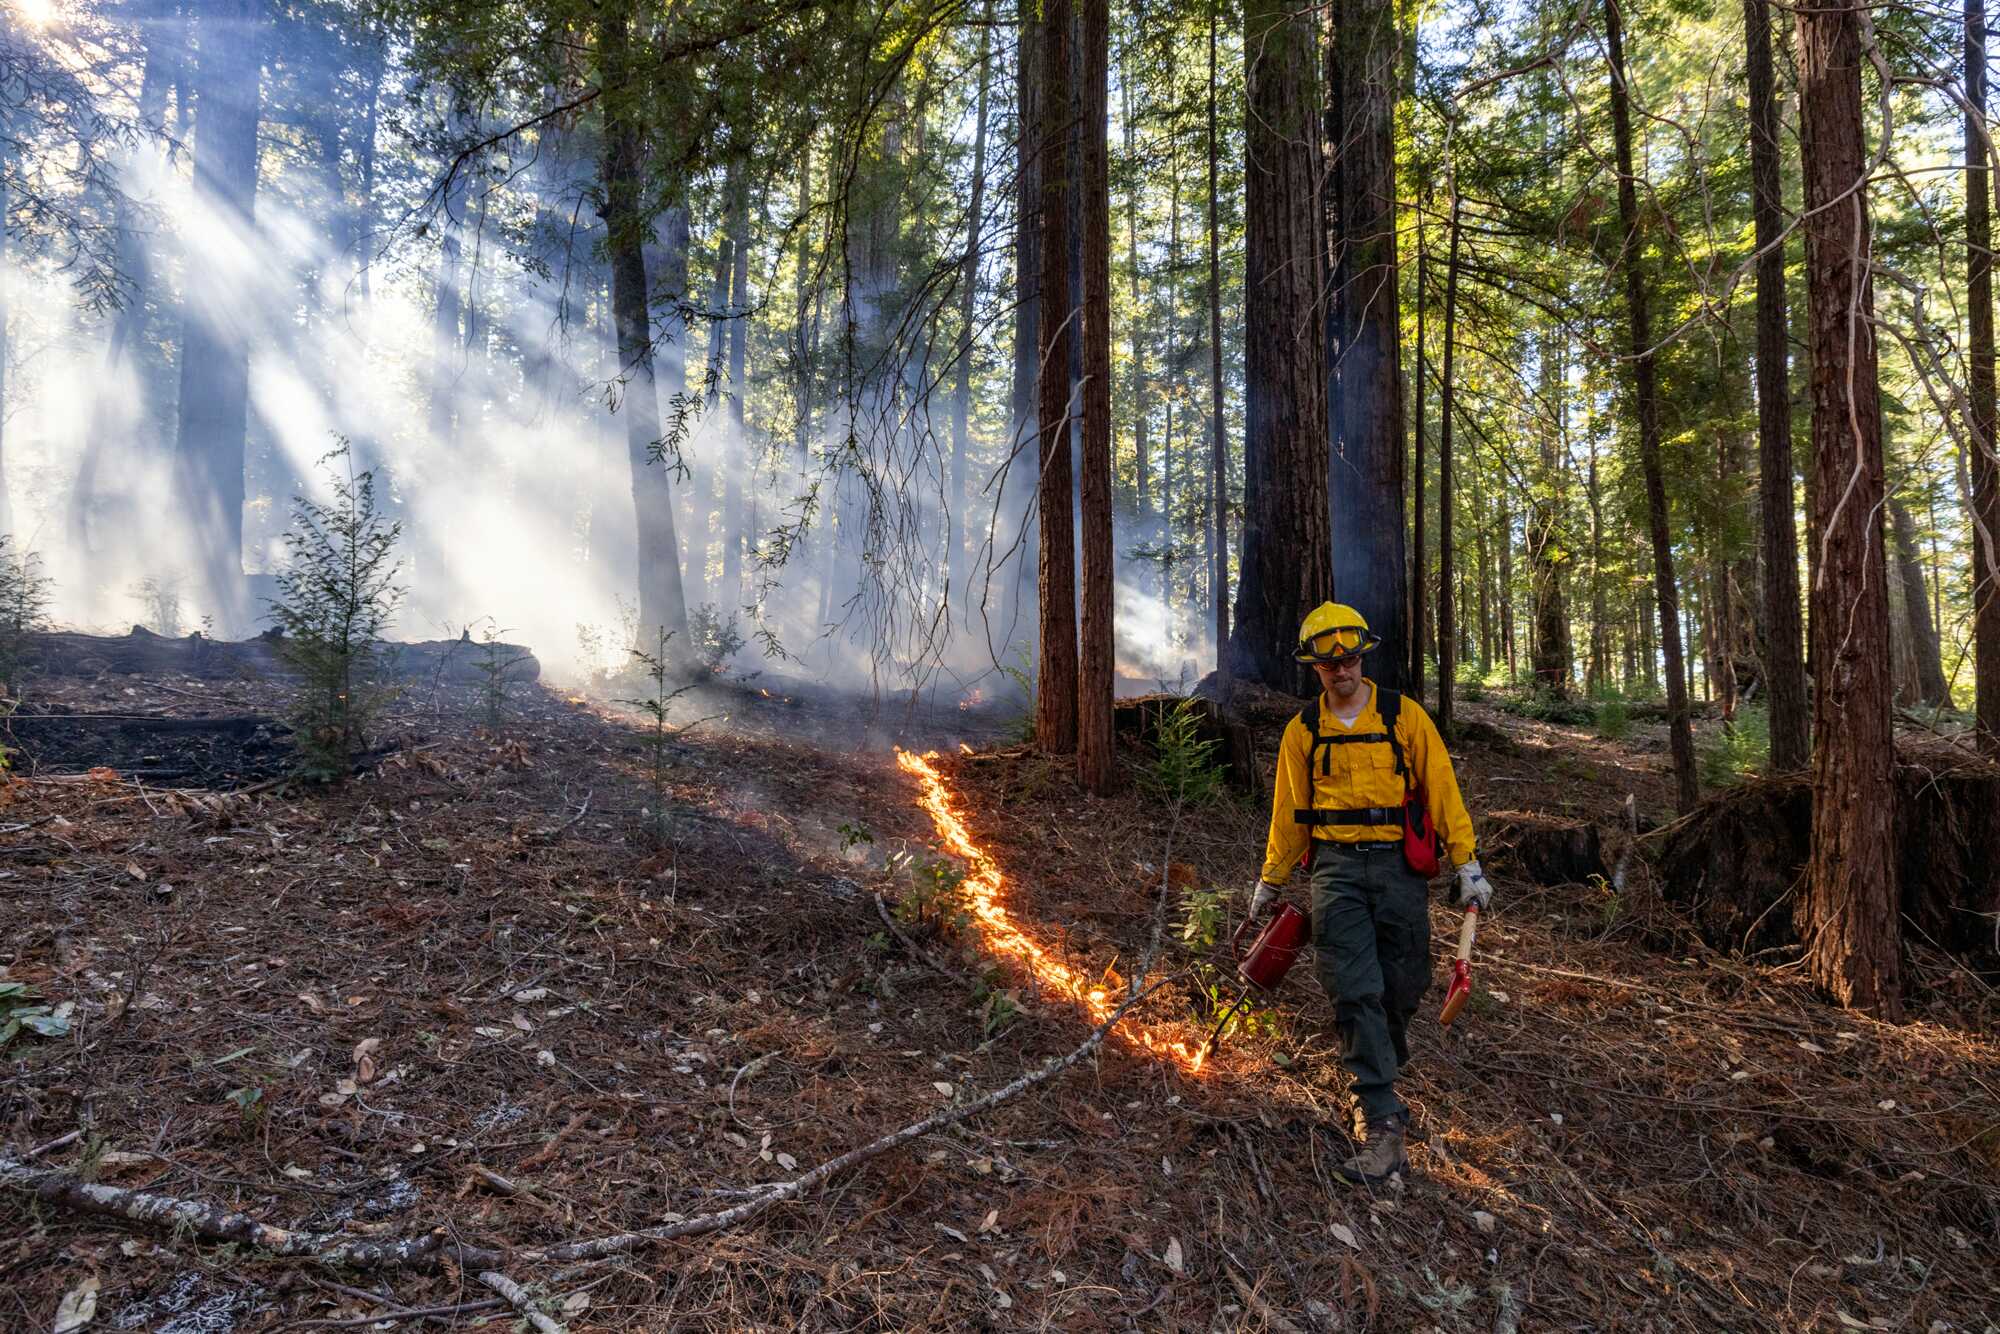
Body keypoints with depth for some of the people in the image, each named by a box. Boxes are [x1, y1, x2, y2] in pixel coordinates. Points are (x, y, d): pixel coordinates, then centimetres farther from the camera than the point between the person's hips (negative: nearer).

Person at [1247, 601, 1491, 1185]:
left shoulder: (1405, 715, 3)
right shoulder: (1302, 730, 7)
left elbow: (1441, 789, 3)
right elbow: (1288, 810, 15)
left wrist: (1467, 863, -3)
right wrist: (1271, 879, 20)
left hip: (1399, 866, 0)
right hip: (1335, 868, 0)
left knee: (1403, 987, 6)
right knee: (1355, 990, -11)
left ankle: (1376, 1079, 34)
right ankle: (1383, 1125, -9)